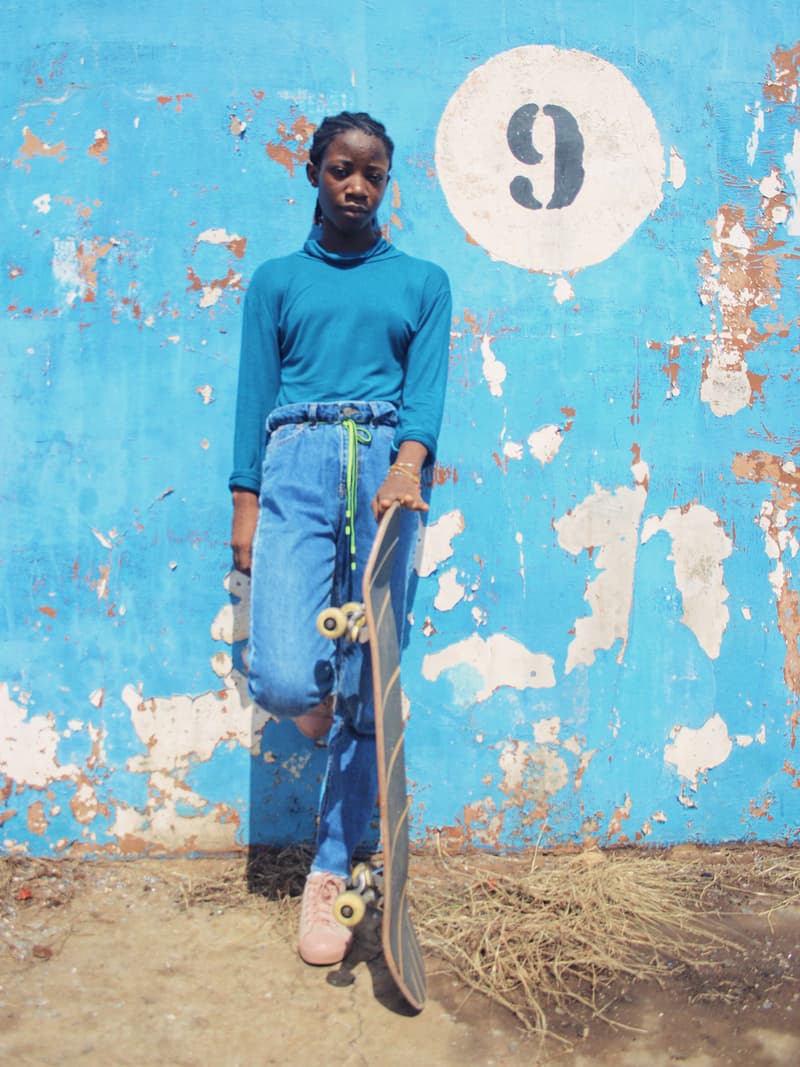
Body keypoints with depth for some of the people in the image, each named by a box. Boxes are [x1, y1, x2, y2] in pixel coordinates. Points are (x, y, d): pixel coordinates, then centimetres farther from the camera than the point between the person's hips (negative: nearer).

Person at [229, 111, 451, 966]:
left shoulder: (422, 282, 17)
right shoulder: (277, 281, 17)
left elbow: (426, 388, 3)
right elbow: (255, 396, 11)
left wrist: (407, 468, -18)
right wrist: (246, 508, 1)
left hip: (385, 469, 1)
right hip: (297, 465, 0)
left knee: (367, 687, 0)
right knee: (283, 681, -16)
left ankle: (331, 871, 15)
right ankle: (316, 699, 23)